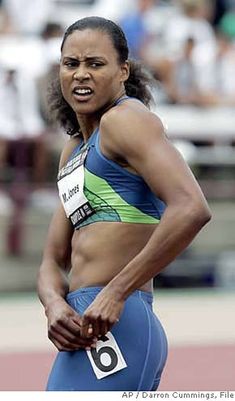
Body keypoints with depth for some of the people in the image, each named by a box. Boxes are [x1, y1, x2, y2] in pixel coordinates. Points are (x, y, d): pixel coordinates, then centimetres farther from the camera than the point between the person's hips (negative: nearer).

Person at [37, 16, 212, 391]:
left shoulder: (125, 118, -5)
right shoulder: (74, 151, 23)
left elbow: (191, 209, -21)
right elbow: (54, 262, 19)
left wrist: (116, 293, -20)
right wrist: (55, 305, -5)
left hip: (114, 325, -10)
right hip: (87, 330, 10)